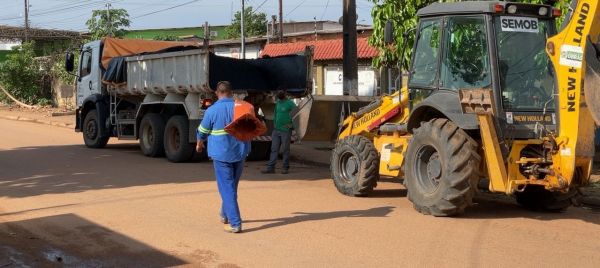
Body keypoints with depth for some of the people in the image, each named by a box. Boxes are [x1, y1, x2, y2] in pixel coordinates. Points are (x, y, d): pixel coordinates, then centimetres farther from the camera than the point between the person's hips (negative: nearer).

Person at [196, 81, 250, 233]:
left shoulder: (212, 110, -10)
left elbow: (202, 132, 3)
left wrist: (199, 144, 23)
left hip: (221, 154, -4)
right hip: (240, 152, 4)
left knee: (227, 188, -2)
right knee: (232, 185, 20)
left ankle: (235, 223, -10)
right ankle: (225, 215, 36)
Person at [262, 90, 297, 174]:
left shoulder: (290, 104, -7)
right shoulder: (278, 102, 14)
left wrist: (292, 125, -16)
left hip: (285, 131, -6)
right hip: (276, 130, 6)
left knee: (285, 150, 1)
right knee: (274, 149, 4)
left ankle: (286, 168, 9)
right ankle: (270, 167, 4)